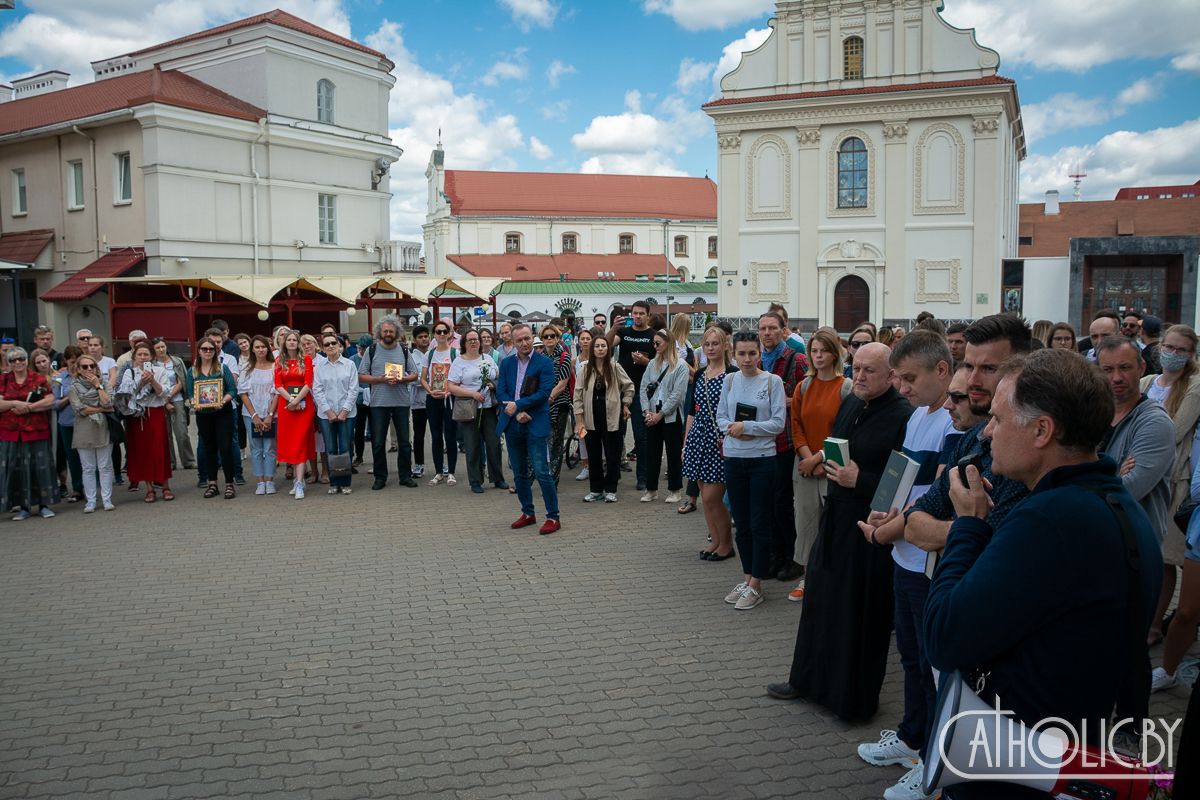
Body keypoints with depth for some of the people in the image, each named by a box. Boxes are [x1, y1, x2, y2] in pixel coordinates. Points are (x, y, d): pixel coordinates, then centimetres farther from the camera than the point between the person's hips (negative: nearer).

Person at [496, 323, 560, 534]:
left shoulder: (544, 363, -4)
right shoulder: (506, 364, 9)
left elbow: (544, 393, -12)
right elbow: (501, 392, 2)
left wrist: (518, 405, -15)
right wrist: (517, 414, -12)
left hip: (535, 424, -5)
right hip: (512, 424, 5)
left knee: (541, 472, -8)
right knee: (519, 473, 12)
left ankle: (553, 517, -1)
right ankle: (527, 513, 25)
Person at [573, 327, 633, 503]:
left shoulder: (615, 367, -3)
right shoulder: (585, 369, 0)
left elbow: (629, 386, 8)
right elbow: (578, 395, -1)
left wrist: (625, 405, 4)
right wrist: (579, 420, -5)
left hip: (611, 417, -1)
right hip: (591, 418, 2)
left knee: (612, 455, 3)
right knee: (593, 455, 8)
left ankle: (610, 490, 14)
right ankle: (595, 489, 19)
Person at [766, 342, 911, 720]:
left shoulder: (903, 418, -18)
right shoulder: (850, 404, 8)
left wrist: (860, 481, -23)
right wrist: (828, 462, 7)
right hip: (835, 519, 8)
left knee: (861, 613, 5)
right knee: (820, 600, 18)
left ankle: (856, 697, 23)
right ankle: (808, 679, 35)